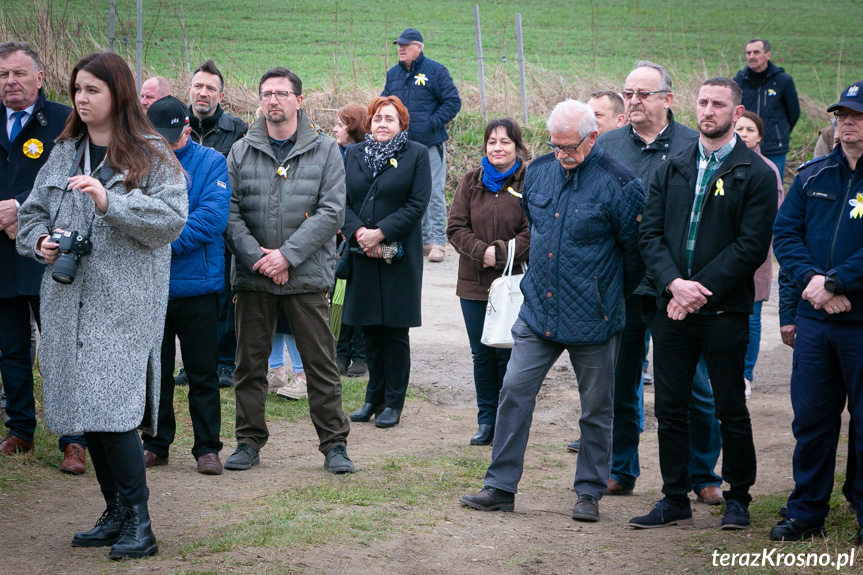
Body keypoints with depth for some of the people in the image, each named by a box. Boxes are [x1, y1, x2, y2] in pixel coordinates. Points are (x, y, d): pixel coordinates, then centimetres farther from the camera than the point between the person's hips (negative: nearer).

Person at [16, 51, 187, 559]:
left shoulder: (151, 156, -1)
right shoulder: (65, 152, 16)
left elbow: (172, 218, -12)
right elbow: (33, 210, 22)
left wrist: (110, 201, -20)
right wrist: (40, 240, 1)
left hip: (124, 301, -6)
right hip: (70, 298, 6)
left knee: (113, 409, -14)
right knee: (87, 409, 9)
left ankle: (138, 524, -7)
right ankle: (116, 514, 20)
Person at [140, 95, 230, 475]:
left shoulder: (211, 163, -1)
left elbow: (212, 217, -13)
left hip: (197, 284, -2)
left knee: (202, 373, 4)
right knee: (154, 370, 11)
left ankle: (207, 448, 12)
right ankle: (156, 444, 22)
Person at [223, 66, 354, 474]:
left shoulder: (325, 150, 2)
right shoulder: (241, 151, 7)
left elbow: (332, 212, -6)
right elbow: (229, 211, 1)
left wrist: (287, 254, -14)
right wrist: (255, 255, -14)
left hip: (307, 275, -2)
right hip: (252, 275, 2)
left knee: (321, 364, 1)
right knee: (250, 363, 7)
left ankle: (334, 444, 10)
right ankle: (249, 442, 18)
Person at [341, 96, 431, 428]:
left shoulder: (416, 155, 1)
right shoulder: (353, 155, 12)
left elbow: (417, 205, -6)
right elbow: (341, 201, 6)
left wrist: (380, 233, -14)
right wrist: (358, 232, -12)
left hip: (399, 257, -3)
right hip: (361, 254, 3)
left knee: (395, 330, 0)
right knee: (370, 329, 8)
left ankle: (393, 402, 8)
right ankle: (374, 398, 19)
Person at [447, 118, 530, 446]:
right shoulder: (471, 182, 9)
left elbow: (533, 233, -9)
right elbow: (456, 227, 3)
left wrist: (500, 253, -17)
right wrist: (482, 251, -12)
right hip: (474, 283, 4)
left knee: (507, 354, -1)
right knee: (481, 354, 8)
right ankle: (486, 420, 17)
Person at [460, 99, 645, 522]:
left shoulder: (617, 183, -12)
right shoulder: (539, 171, 5)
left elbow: (634, 249, -3)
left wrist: (616, 296, 8)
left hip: (591, 318, -4)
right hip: (538, 309, 4)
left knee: (596, 408, 6)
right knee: (514, 391, -1)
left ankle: (589, 493, 19)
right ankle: (501, 487, 7)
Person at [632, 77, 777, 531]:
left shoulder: (756, 175, -3)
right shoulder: (672, 169, 11)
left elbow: (752, 247, -9)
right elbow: (650, 233, 5)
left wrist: (701, 290, -15)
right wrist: (674, 282, -12)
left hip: (724, 310, -4)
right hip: (672, 307, 4)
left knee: (731, 409, 5)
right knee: (670, 407, 7)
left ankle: (737, 498, 19)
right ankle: (675, 501, 16)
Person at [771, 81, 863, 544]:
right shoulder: (812, 176, 11)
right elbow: (785, 233, 5)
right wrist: (811, 279, -11)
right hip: (814, 319, 4)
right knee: (811, 419, 9)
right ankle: (806, 513, 20)